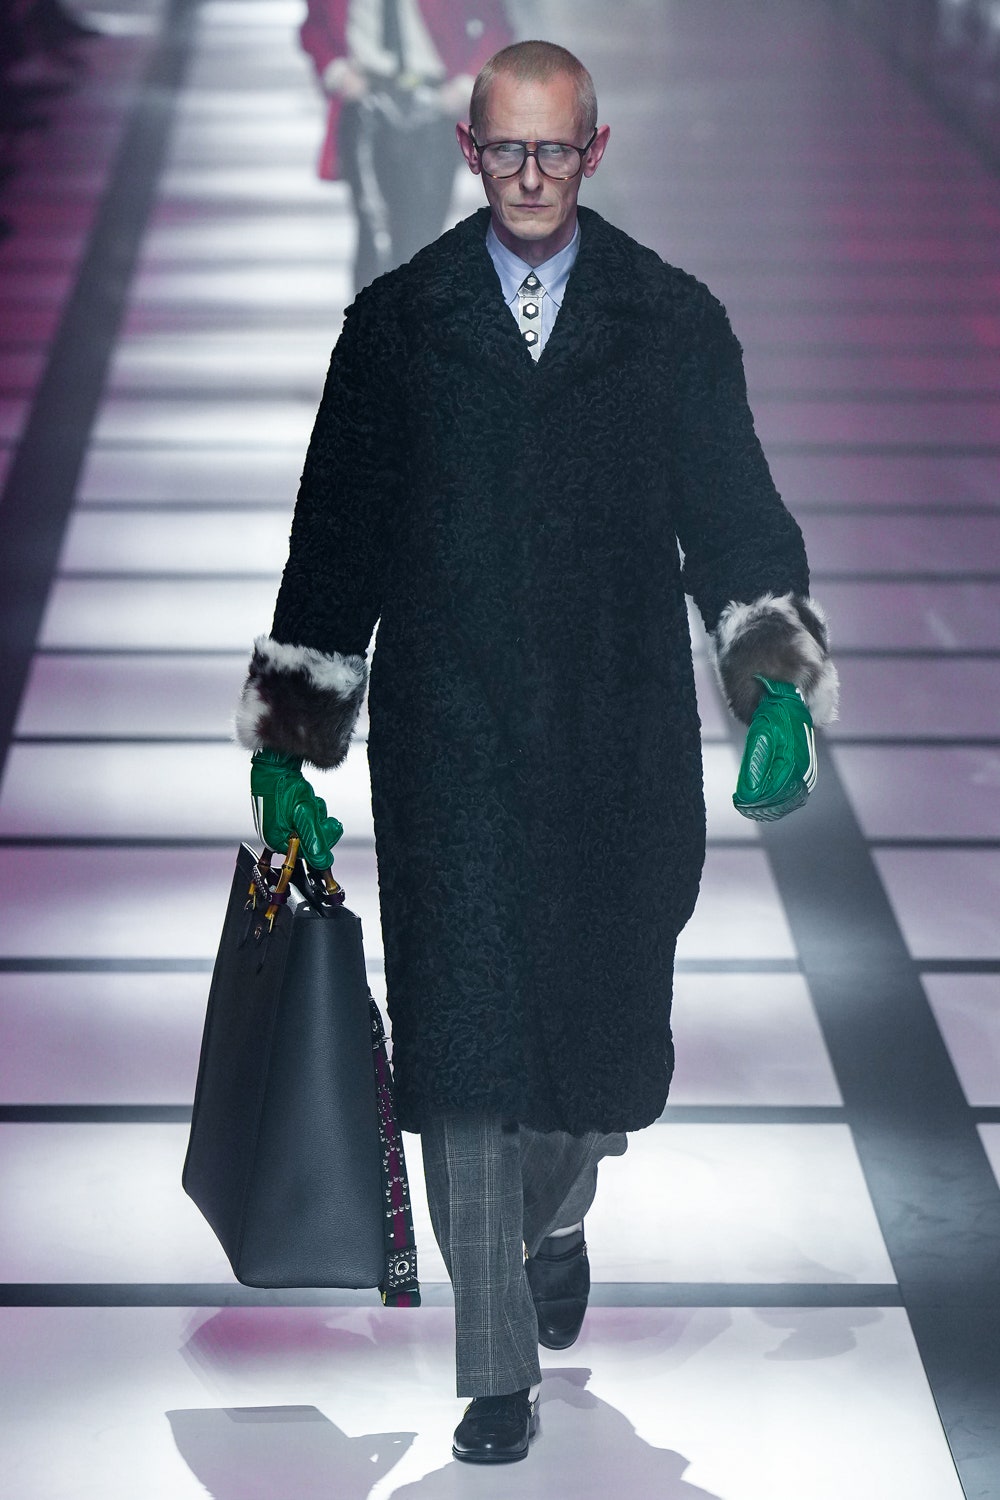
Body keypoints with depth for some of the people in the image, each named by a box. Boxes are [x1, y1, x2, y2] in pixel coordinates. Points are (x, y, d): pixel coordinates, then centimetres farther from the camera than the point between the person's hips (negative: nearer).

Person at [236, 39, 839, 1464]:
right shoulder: (399, 324, 4)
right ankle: (499, 1371, 5)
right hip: (449, 750, -1)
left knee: (608, 1030, 11)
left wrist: (778, 687, -14)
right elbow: (335, 542, 7)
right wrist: (288, 745, 5)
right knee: (465, 1052, -4)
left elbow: (736, 519, 3)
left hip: (623, 750, 1)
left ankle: (558, 1215, 45)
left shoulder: (673, 322, 4)